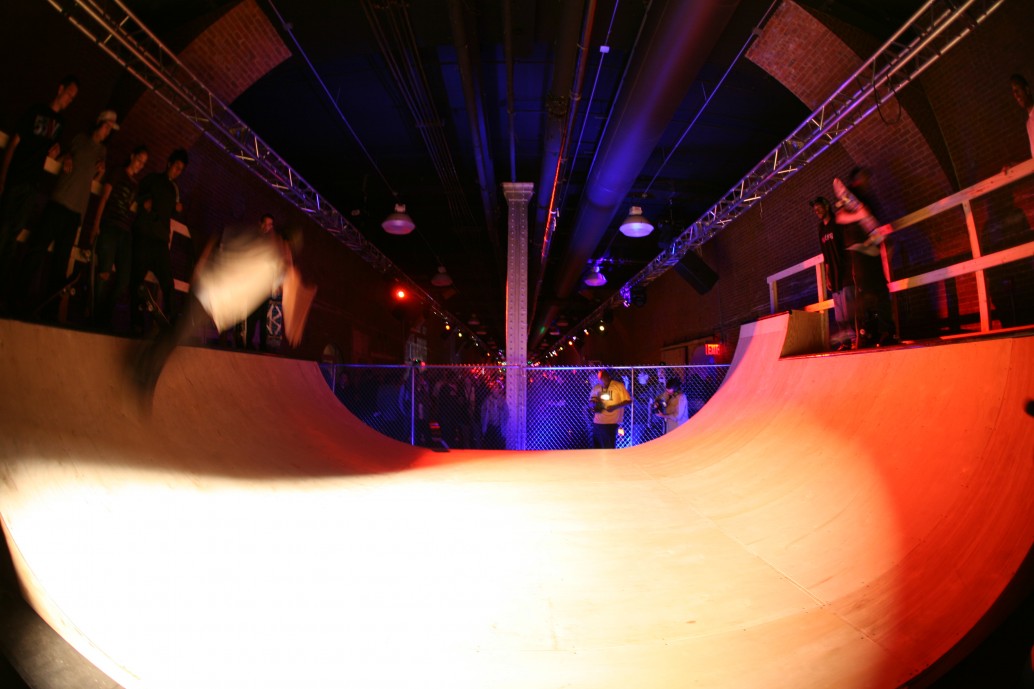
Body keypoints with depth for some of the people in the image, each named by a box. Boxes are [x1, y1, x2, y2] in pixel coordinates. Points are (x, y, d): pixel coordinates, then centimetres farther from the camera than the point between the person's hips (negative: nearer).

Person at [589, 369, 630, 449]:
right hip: (597, 422, 5)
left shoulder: (619, 386, -7)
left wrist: (614, 407, -18)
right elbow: (592, 401, 18)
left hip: (611, 423, -5)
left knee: (609, 447, 0)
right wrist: (594, 405, -6)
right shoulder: (596, 387, 7)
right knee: (596, 446, 10)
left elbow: (628, 401, -7)